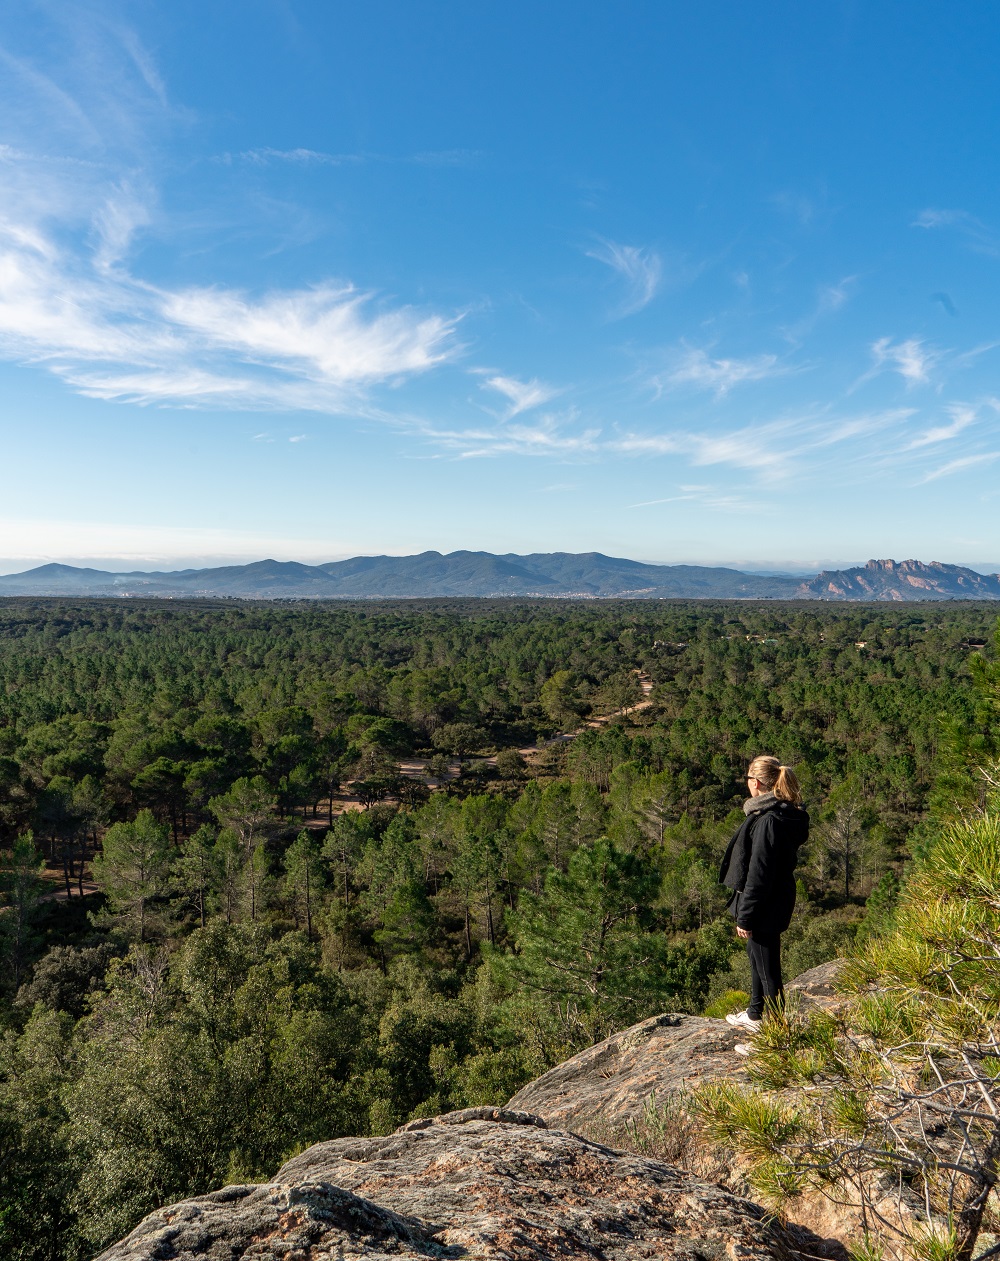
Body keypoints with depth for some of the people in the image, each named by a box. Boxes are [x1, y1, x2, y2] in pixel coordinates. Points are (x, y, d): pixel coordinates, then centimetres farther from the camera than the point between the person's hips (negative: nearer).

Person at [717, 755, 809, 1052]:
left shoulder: (768, 821, -27)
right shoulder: (783, 814, 4)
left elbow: (758, 874, -25)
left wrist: (744, 916, -18)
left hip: (765, 908, -10)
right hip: (775, 902, 10)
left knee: (767, 970, 3)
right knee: (757, 959, 27)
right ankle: (756, 1014, 46)